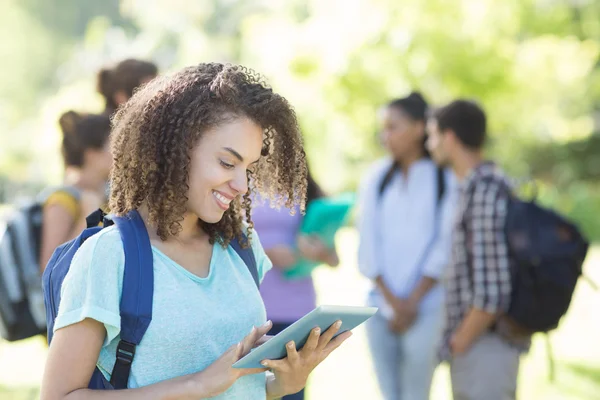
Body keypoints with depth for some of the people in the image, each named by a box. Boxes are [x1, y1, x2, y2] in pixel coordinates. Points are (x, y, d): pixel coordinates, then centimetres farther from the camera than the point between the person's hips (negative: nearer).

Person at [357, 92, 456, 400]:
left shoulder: (445, 178, 0)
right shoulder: (377, 177, 10)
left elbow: (445, 248, -4)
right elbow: (367, 245, 6)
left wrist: (412, 302, -6)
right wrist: (392, 301, -3)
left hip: (425, 306, -3)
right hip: (381, 303, 3)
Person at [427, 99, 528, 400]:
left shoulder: (485, 194, -20)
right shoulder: (476, 187, 10)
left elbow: (493, 294, -25)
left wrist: (460, 342, -13)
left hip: (484, 349, -10)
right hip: (475, 344, 10)